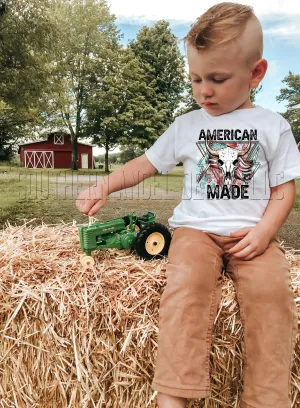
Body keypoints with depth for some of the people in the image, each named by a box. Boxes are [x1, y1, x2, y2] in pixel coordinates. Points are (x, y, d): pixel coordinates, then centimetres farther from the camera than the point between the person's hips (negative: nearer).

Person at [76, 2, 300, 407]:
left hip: (253, 233, 0)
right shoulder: (186, 125, 13)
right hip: (197, 229, 1)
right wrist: (103, 187, 4)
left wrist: (264, 231, -10)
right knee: (187, 282, -29)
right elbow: (147, 163, 16)